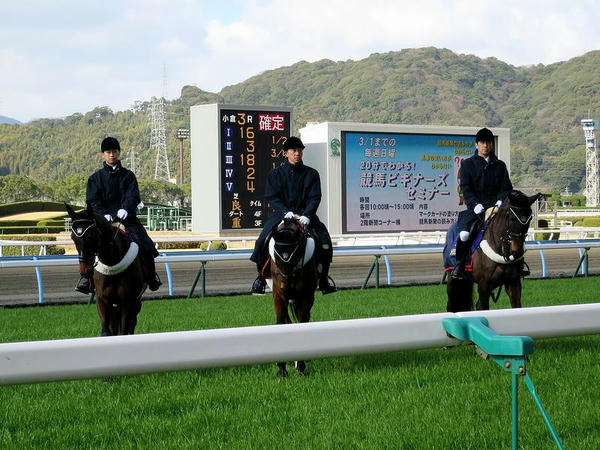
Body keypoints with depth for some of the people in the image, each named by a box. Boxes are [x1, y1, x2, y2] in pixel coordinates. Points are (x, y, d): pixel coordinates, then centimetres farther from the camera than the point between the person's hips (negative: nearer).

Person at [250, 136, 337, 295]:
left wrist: (307, 215, -18)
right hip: (282, 213, -1)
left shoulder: (311, 174, 7)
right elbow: (272, 197, -1)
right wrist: (285, 211, -18)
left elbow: (315, 197, 0)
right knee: (262, 240, -22)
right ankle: (261, 275, -3)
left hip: (305, 214, 1)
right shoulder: (275, 173, 5)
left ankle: (323, 279, -3)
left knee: (324, 240, -20)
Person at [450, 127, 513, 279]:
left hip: (495, 206, 2)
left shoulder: (500, 165, 18)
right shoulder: (468, 164, 11)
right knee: (464, 234, -27)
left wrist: (501, 200, -9)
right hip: (475, 207, -2)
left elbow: (506, 187, 13)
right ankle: (459, 264, -5)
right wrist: (475, 204, -14)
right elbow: (466, 187, 1)